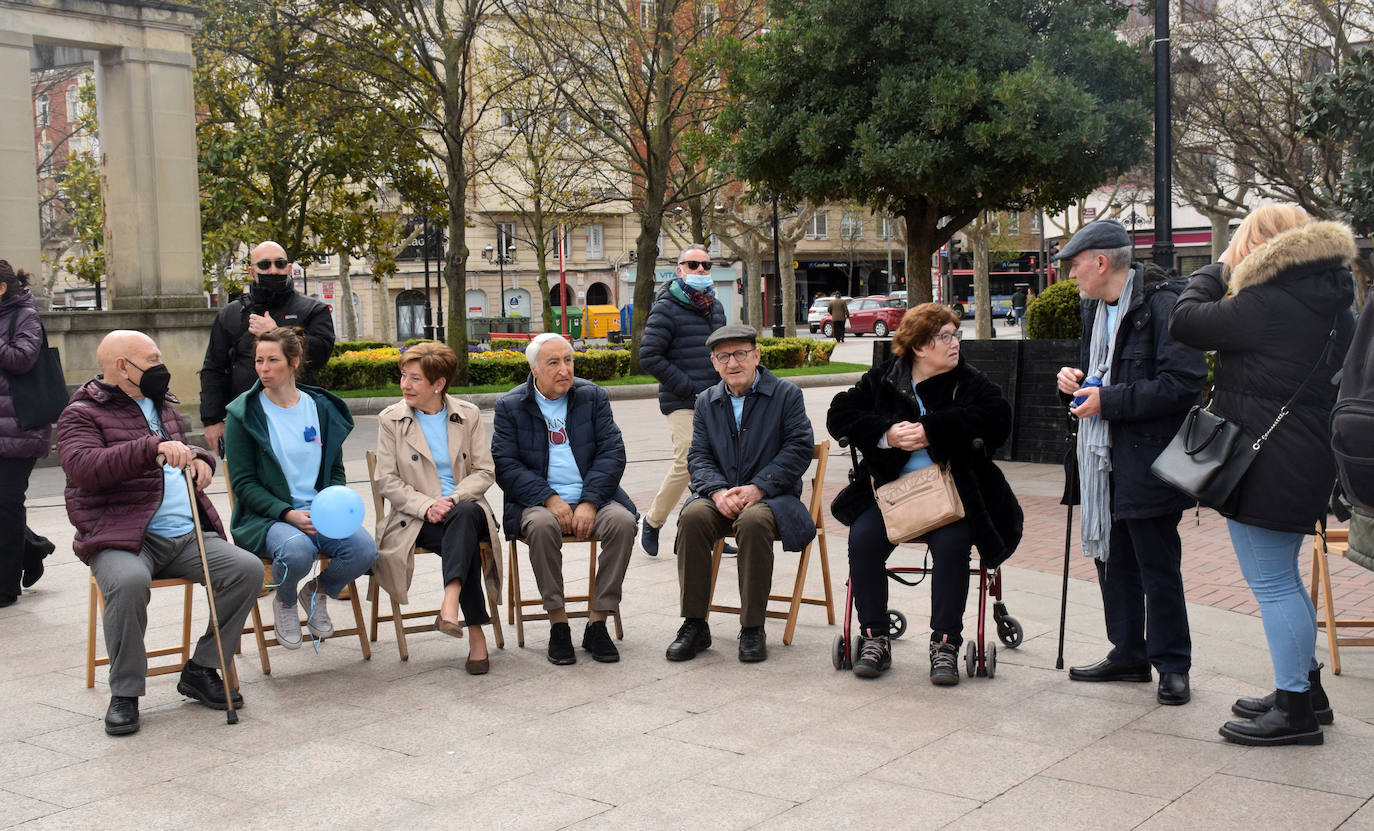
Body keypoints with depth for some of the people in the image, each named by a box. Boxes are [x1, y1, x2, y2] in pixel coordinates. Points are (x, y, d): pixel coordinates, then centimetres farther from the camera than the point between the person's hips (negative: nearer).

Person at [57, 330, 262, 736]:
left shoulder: (164, 406, 22)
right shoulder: (82, 414, 0)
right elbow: (82, 467, -20)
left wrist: (200, 458, 12)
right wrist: (154, 448, -31)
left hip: (187, 535, 6)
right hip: (121, 540, -6)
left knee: (248, 568, -17)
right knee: (130, 581, -38)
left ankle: (201, 670, -2)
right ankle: (124, 693, -18)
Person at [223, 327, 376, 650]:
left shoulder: (322, 408, 10)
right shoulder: (243, 414, -1)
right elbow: (243, 483, -4)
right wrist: (287, 514, -18)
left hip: (320, 512, 3)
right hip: (267, 517, -3)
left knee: (364, 548, -26)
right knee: (297, 549, -37)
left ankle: (317, 591, 8)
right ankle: (285, 601, 1)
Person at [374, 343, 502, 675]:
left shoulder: (468, 415, 9)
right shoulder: (390, 420, 6)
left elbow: (485, 472, 4)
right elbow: (387, 480, 0)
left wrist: (453, 500, -15)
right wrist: (427, 505, -16)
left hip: (466, 508, 1)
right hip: (416, 517, -1)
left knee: (464, 516, -37)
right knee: (463, 542, -32)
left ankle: (450, 603, -52)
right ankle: (476, 632, -33)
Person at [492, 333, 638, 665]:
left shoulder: (593, 397, 9)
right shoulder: (510, 407, 5)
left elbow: (612, 453, 1)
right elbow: (505, 465, -4)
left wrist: (590, 503, -14)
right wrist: (549, 499, -18)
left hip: (592, 498, 2)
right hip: (539, 501, -1)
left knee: (623, 521, -29)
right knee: (542, 525, -36)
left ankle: (597, 623, -19)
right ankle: (557, 624, -22)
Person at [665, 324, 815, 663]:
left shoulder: (786, 394, 3)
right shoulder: (706, 402, 15)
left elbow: (798, 449, -7)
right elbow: (698, 456, 7)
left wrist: (757, 487, -18)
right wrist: (718, 491, -14)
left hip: (771, 496, -3)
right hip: (721, 497, 3)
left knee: (753, 520, -37)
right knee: (693, 516, -29)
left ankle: (752, 628, -24)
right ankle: (694, 624, -20)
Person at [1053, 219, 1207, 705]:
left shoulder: (1161, 304, -14)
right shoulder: (1094, 307, 15)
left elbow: (1182, 383, -22)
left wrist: (1109, 400, -20)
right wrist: (1075, 379, 6)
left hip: (1147, 460, -9)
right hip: (1102, 459, 9)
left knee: (1157, 567, -1)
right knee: (1113, 560, 15)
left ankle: (1172, 666, 12)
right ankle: (1128, 654, 28)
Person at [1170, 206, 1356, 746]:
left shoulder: (1267, 305, -19)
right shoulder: (1332, 304, 10)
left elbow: (1187, 321, -13)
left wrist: (1216, 271, 3)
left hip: (1266, 466, -10)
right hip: (1310, 457, 10)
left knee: (1273, 584, -2)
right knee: (1282, 579, 21)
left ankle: (1295, 710, 5)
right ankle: (1307, 689, 32)